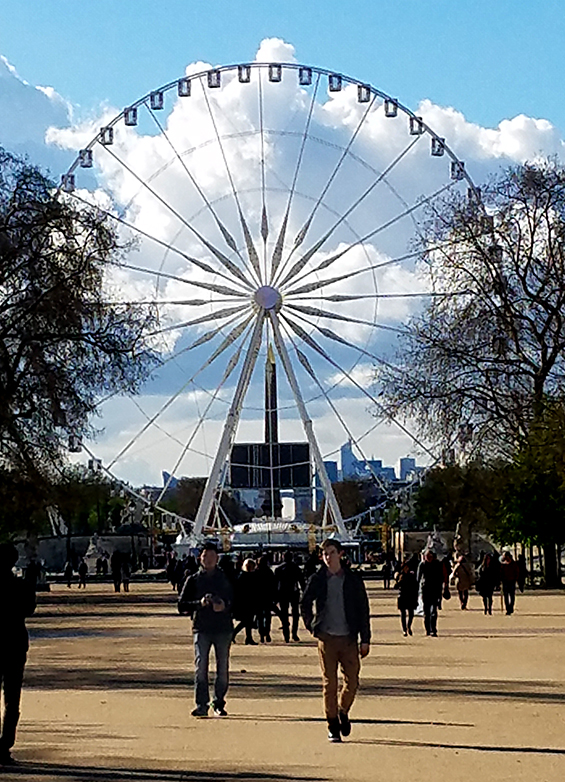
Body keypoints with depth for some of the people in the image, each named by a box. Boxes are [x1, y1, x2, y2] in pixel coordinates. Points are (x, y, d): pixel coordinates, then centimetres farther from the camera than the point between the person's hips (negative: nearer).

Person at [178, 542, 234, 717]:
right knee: (200, 667, -10)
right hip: (201, 628, -1)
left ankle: (219, 703, 14)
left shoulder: (225, 579, 11)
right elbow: (182, 606, 4)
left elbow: (236, 602, 13)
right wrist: (199, 603, -13)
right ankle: (201, 705, -9)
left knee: (223, 668, 2)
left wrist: (225, 606, -9)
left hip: (223, 628, 1)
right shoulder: (193, 580, 8)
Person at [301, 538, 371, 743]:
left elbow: (363, 610, 5)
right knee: (329, 683, 1)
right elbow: (304, 605, 17)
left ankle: (343, 712, 27)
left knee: (352, 681, -1)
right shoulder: (317, 580, 3)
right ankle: (333, 726, 10)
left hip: (348, 638, 0)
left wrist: (365, 639, 1)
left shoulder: (353, 580, 3)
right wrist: (312, 627, 7)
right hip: (326, 638, 0)